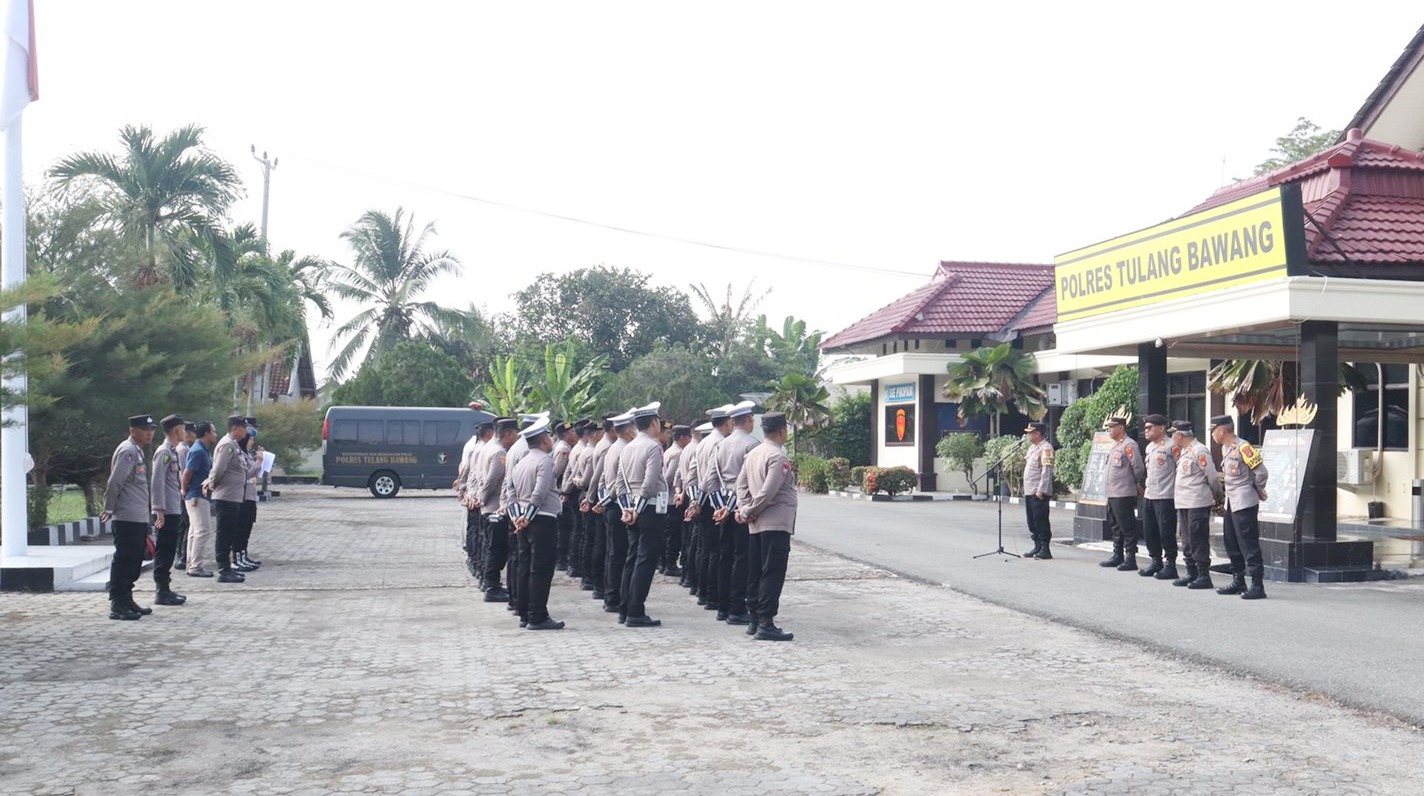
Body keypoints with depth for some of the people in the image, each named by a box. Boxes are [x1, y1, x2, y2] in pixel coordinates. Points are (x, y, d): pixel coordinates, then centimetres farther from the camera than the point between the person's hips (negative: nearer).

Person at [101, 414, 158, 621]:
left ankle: (126, 600, 23)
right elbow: (115, 482, -20)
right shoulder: (128, 451, -13)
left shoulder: (137, 451, 18)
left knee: (134, 561, 14)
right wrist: (109, 509, -11)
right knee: (123, 561, -6)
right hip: (127, 518, -10)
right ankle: (117, 606, -2)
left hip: (139, 518, 10)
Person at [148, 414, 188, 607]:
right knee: (164, 552, -4)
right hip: (167, 512, -9)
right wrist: (160, 511, -20)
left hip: (174, 510, 9)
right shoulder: (164, 452, -13)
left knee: (168, 552, 13)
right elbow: (157, 483, -18)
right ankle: (162, 592, 0)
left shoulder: (173, 452, 15)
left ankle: (165, 589, 20)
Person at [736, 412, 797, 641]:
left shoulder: (753, 454, 12)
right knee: (773, 573, -7)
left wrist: (744, 509, 2)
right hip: (776, 523, -9)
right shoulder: (778, 457, -15)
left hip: (757, 525, 9)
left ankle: (755, 620, 17)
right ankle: (765, 624, -8)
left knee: (759, 572, 13)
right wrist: (749, 512, -10)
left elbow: (741, 483, 11)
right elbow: (769, 491, -20)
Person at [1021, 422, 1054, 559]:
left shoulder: (1046, 448, -12)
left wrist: (1041, 490, -23)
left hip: (1039, 492, -10)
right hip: (1029, 491, 10)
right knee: (1032, 521, 13)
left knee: (1041, 521, -7)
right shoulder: (1032, 447, 18)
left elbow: (1046, 471, -19)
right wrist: (1025, 486, 18)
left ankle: (1045, 550, -4)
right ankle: (1037, 547, 21)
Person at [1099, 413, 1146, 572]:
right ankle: (1117, 556, 26)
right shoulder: (1116, 445, 16)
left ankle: (1131, 560, -1)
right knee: (1115, 526, 16)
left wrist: (1137, 484, -5)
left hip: (1124, 494, -10)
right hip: (1112, 493, 10)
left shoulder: (1129, 445, -14)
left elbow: (1138, 468, -17)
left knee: (1127, 527, -5)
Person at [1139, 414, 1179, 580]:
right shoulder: (1149, 447, 15)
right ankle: (1156, 562, 24)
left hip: (1165, 497, -9)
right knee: (1149, 532, 12)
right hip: (1149, 496, 9)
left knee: (1166, 533, -4)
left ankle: (1170, 565, 4)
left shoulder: (1172, 446, -11)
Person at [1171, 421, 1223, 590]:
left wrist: (1217, 494, 1)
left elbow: (1212, 476, -14)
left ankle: (1204, 576, -1)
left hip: (1198, 504, -9)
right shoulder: (1183, 451, 15)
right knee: (1187, 541, 13)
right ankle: (1191, 574, 21)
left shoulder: (1199, 451, -14)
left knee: (1198, 541, -6)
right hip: (1183, 504, 9)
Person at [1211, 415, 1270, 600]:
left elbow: (1262, 473, -17)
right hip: (1230, 503, 10)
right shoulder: (1225, 449, 12)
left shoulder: (1243, 448, -17)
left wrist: (1257, 490, -2)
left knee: (1249, 545, -8)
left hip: (1244, 504, -10)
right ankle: (1238, 582, 24)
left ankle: (1257, 586, -5)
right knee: (1231, 544, 14)